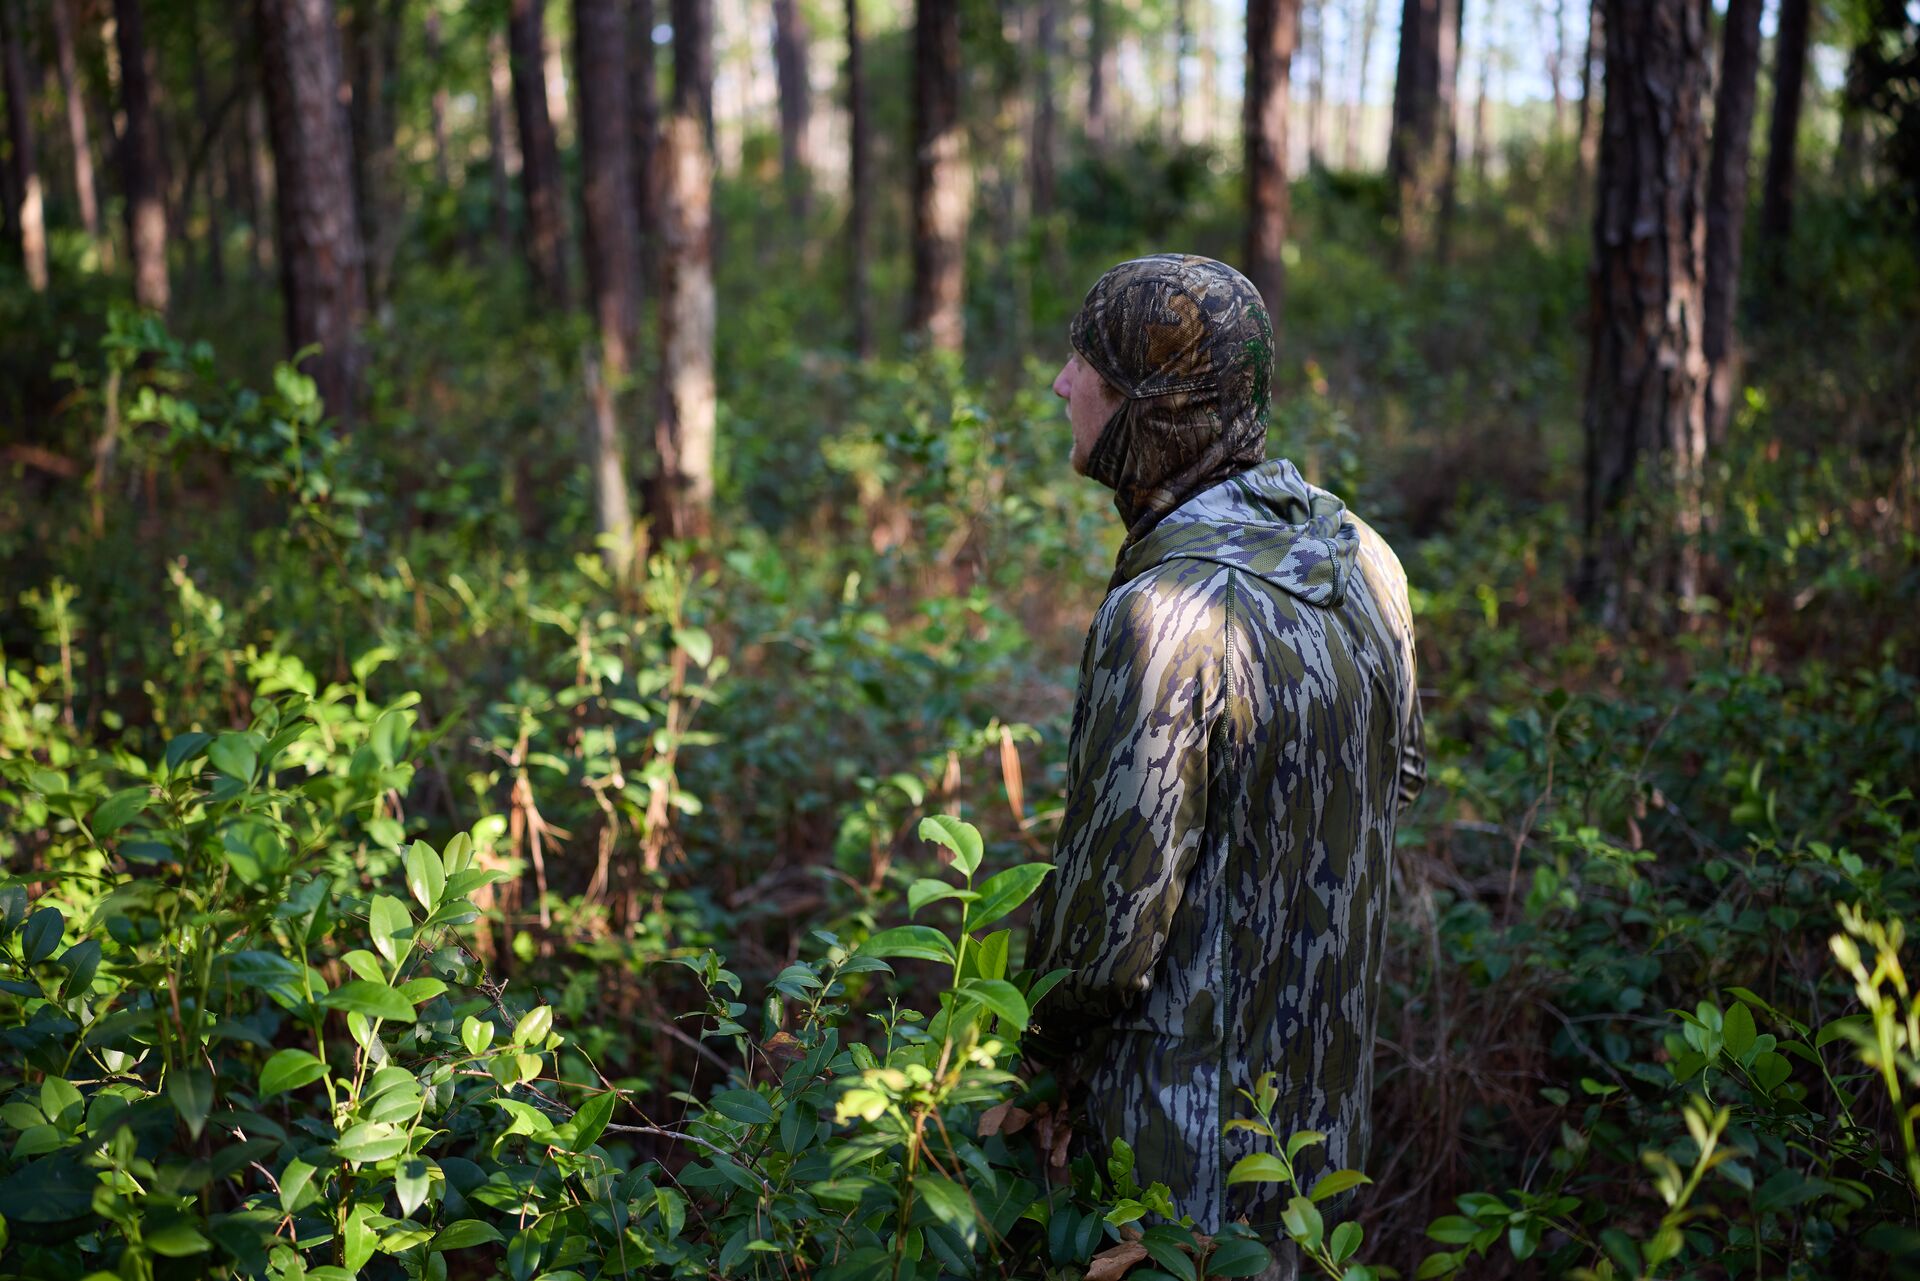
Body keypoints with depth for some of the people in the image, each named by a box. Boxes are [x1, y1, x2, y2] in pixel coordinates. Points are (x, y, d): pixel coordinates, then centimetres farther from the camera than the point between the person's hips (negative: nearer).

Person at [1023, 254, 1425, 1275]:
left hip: (1188, 1123, -8)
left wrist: (1037, 1039, -5)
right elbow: (1398, 779, 13)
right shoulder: (1357, 553, -1)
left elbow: (1112, 919, -24)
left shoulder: (1168, 614, -28)